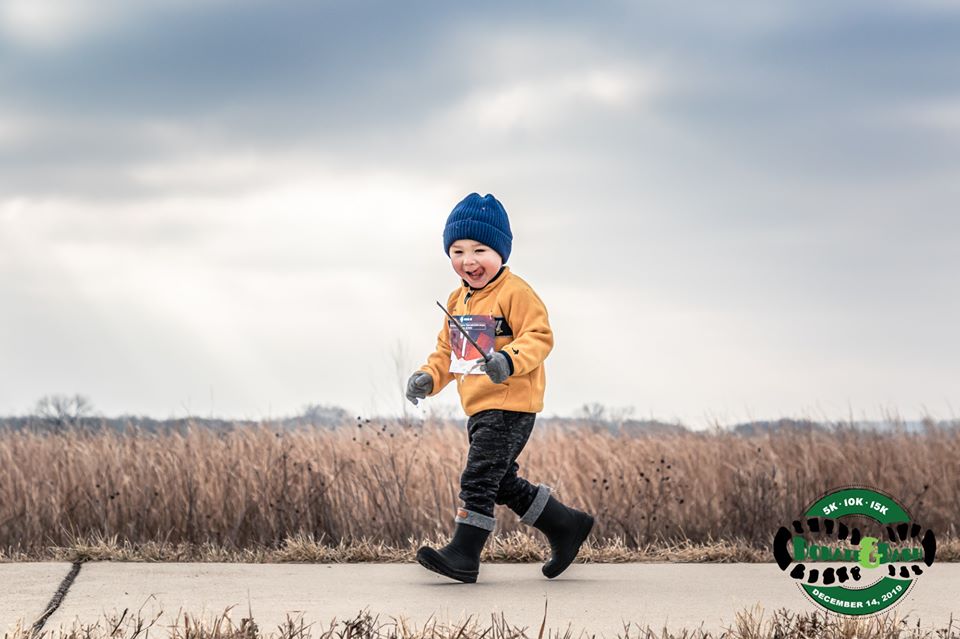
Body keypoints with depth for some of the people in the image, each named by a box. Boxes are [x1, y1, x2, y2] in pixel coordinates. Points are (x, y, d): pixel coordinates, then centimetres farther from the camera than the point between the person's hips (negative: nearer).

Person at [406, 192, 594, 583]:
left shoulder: (515, 292, -11)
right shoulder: (457, 301, 17)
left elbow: (539, 336, -18)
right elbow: (447, 350, 24)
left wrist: (509, 360, -35)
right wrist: (428, 377, 7)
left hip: (509, 406, -9)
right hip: (479, 409, 9)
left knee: (478, 478, -12)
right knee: (501, 482, 14)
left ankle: (464, 554, -8)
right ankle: (565, 526, 26)